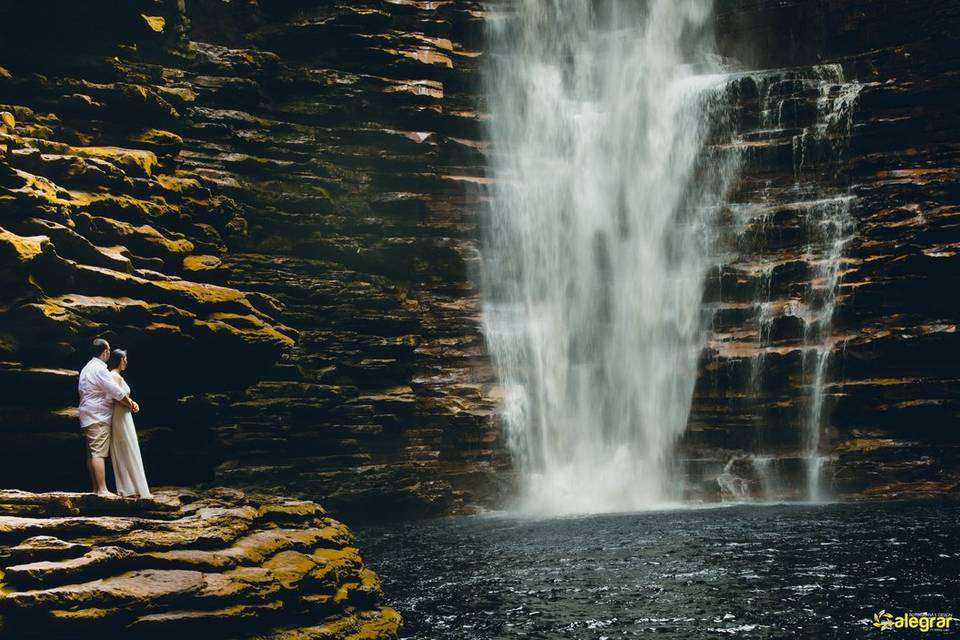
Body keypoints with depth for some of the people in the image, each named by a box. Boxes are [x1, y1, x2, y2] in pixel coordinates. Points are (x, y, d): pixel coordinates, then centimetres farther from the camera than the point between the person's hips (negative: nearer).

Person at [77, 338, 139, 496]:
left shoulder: (87, 368, 18)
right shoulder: (100, 369, -14)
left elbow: (110, 392, 19)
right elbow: (117, 393, -15)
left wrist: (128, 400, 13)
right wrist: (131, 405, 0)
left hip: (88, 417, 10)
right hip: (98, 417, -10)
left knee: (92, 454, 9)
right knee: (98, 453, -13)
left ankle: (96, 488, 13)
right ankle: (102, 490, -15)